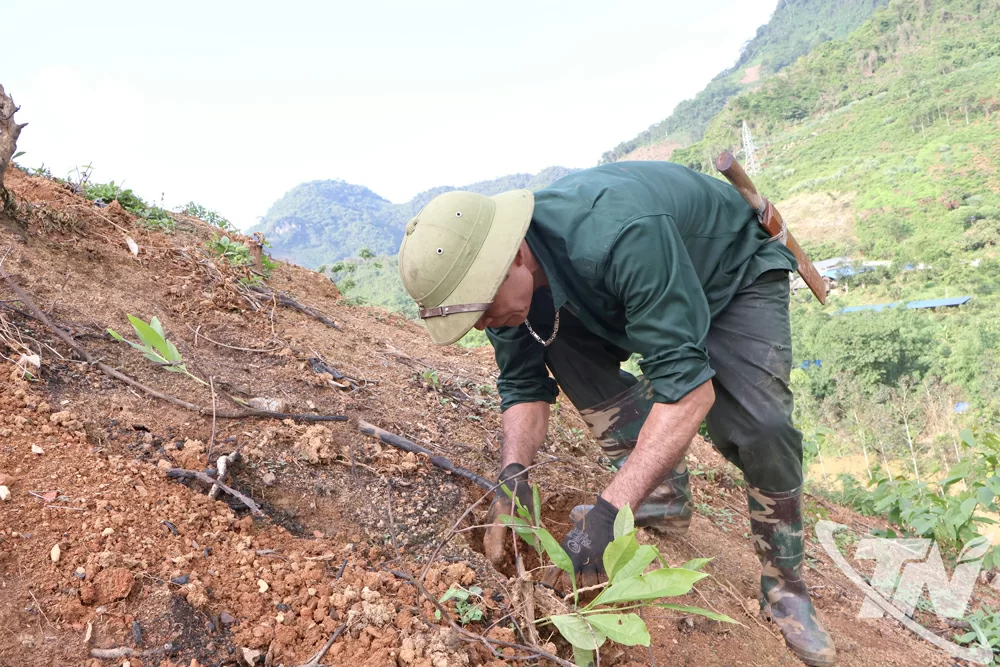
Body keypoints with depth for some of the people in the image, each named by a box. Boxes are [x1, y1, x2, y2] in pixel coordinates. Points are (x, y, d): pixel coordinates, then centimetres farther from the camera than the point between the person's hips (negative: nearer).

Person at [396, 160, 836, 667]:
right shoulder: (493, 274, -22)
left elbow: (687, 383, -45)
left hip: (736, 274, -6)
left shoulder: (621, 234, -45)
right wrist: (513, 472, -29)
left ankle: (784, 585, 1)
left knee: (761, 426, -26)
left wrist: (610, 510, -47)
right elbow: (523, 384, -11)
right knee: (559, 340, -17)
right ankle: (662, 495, -3)